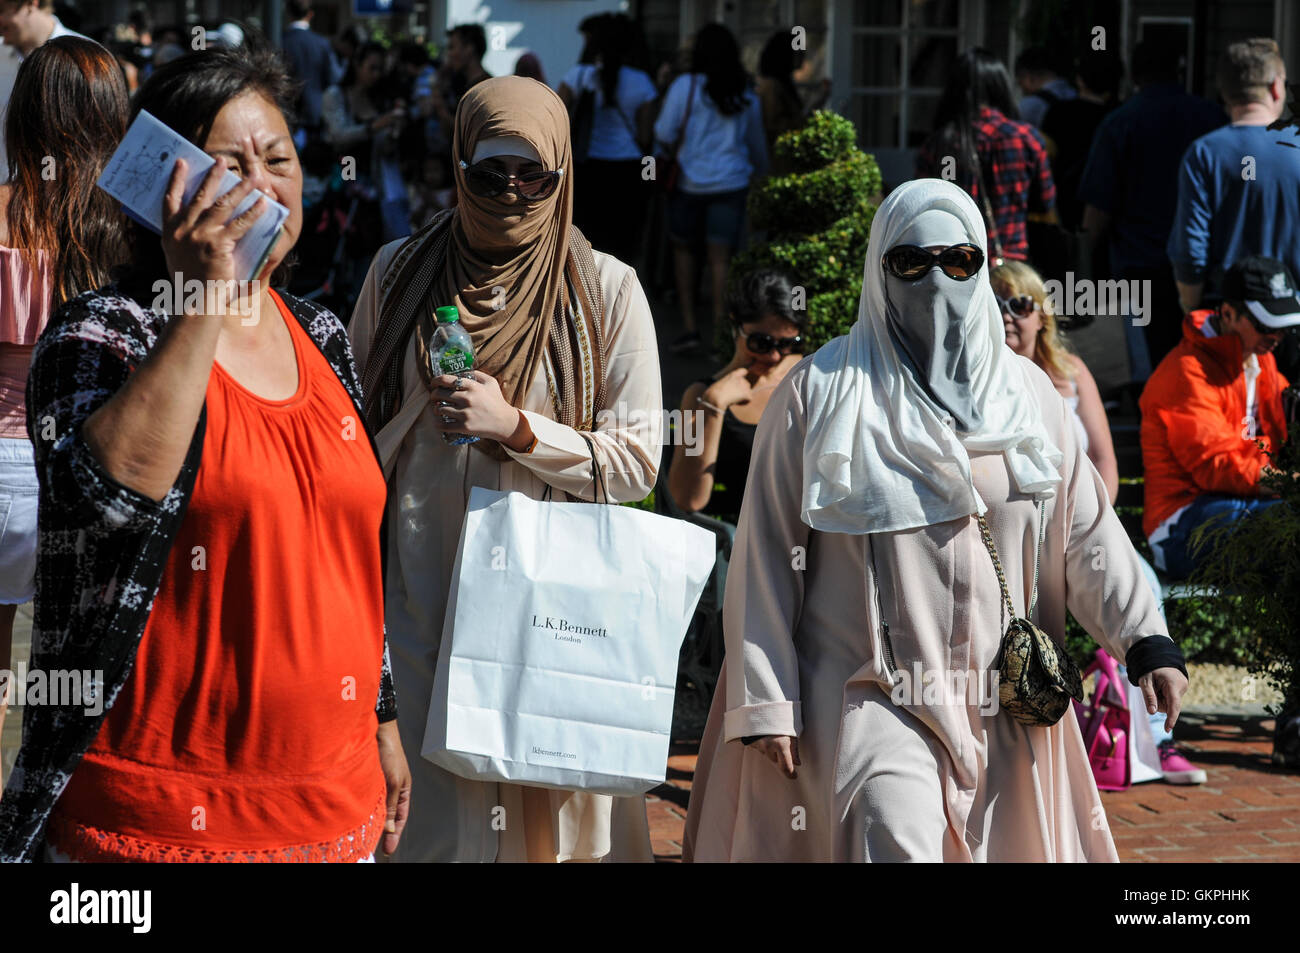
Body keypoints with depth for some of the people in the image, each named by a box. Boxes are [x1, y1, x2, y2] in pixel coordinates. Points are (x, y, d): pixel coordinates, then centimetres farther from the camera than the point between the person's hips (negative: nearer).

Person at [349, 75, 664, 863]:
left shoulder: (606, 288, 0)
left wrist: (516, 426, -14)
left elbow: (637, 460, -2)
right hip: (429, 584, 1)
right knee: (445, 811, -1)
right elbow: (354, 422, 16)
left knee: (557, 800, 0)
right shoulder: (400, 272, 6)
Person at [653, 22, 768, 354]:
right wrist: (761, 177, 36)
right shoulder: (746, 96, 9)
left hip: (690, 180, -2)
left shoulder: (685, 87, -5)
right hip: (731, 183, 2)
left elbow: (664, 134, -5)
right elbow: (757, 146, 21)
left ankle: (689, 326, 7)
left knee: (683, 247, 13)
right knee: (721, 256, -1)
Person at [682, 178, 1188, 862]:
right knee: (892, 839, -24)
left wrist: (1146, 638, -7)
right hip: (870, 697, -4)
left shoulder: (1028, 393, 11)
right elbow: (764, 559, 0)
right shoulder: (818, 394, 1)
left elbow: (1086, 530, 8)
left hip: (1005, 711, 4)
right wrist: (764, 702, -6)